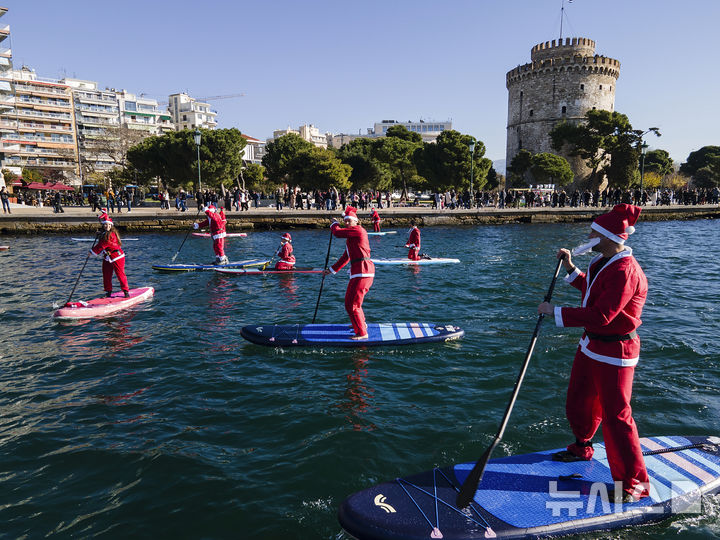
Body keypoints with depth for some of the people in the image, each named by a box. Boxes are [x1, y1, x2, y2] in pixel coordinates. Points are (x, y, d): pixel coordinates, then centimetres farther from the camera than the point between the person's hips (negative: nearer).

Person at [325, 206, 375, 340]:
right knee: (351, 300, 26)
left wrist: (334, 223, 12)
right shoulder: (351, 237, 22)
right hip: (358, 271, 10)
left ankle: (362, 333, 2)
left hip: (362, 271, -10)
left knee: (351, 304, -7)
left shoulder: (358, 230, -8)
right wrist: (332, 269, 34)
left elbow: (337, 233, -11)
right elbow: (346, 257, 29)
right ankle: (361, 324, 45)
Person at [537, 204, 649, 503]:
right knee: (580, 399, 23)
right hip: (591, 344, 10)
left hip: (614, 352, -10)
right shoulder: (605, 261, 5)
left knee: (615, 415, -1)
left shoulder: (624, 271, -26)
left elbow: (600, 316, -31)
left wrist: (556, 311, -24)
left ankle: (635, 483, 15)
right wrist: (570, 267, 13)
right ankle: (582, 448, 48)